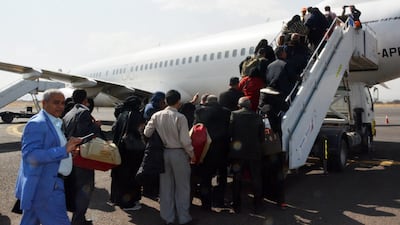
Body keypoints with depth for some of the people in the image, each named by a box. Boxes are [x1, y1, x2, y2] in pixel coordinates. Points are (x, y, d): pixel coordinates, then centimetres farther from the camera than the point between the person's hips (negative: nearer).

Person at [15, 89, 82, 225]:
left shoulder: (56, 122, 14)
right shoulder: (37, 123, -17)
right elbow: (30, 155, -25)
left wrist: (68, 150, 9)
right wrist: (64, 150, -30)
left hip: (47, 184, 10)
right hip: (44, 186, -10)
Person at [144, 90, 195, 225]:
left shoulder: (156, 116, -4)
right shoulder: (180, 117, -16)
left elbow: (147, 133, -2)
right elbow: (185, 140, -17)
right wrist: (191, 154, -2)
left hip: (163, 153, 4)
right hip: (179, 153, -4)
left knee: (166, 186, 15)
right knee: (182, 187, 11)